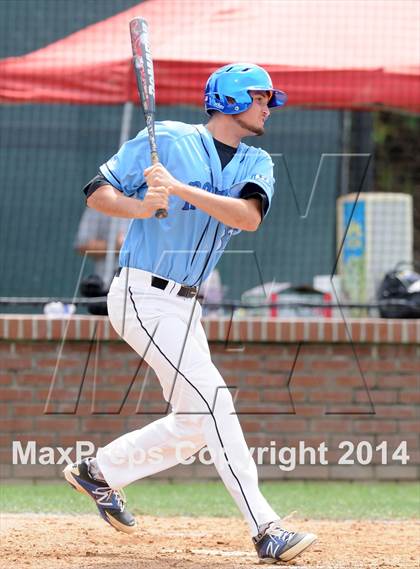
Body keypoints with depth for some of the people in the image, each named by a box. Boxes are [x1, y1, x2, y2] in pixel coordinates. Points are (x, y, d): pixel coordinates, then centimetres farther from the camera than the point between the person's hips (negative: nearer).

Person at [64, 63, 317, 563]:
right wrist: (140, 206, -25)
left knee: (195, 424, 12)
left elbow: (248, 217, -13)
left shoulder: (256, 164, 8)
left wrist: (180, 189, -24)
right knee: (212, 401, -16)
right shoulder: (166, 140, -7)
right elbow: (98, 192, -5)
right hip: (142, 295, -8)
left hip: (184, 306, 8)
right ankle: (265, 531, -20)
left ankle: (99, 471, 30)